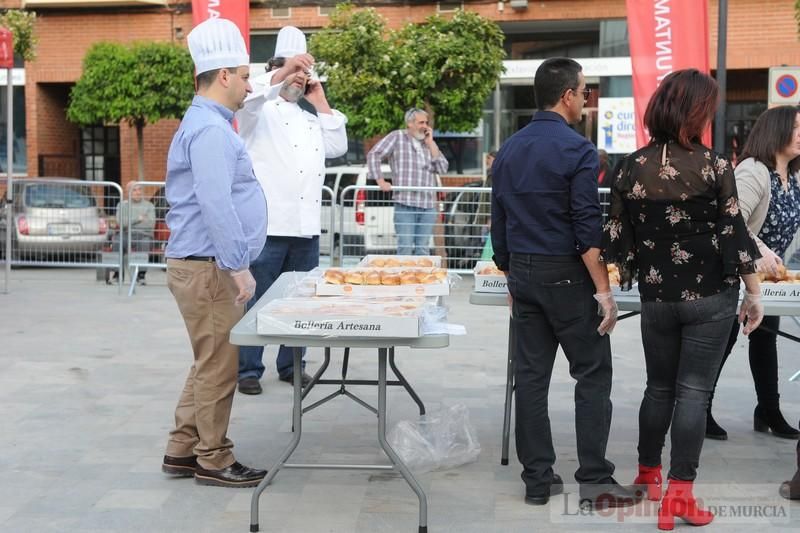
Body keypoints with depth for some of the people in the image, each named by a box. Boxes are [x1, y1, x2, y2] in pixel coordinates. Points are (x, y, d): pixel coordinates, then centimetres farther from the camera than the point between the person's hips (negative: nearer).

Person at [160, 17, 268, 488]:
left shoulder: (211, 125, 17)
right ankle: (213, 460, 8)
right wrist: (238, 267, -24)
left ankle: (183, 449, 23)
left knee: (211, 363, 16)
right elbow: (216, 206, -26)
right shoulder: (209, 129, -17)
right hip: (208, 268, -11)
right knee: (218, 366, -2)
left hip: (208, 265, 11)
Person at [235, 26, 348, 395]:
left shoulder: (310, 118, 22)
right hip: (267, 226, -6)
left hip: (306, 226, 6)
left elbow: (339, 147, 14)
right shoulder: (260, 112, 2)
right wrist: (285, 71, -27)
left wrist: (321, 103, 13)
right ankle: (248, 370, 8)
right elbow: (247, 97, -20)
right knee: (257, 300, 0)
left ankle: (290, 365, 23)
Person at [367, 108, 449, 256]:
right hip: (405, 204, -5)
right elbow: (374, 155, 0)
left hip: (428, 205, 5)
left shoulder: (430, 143, 19)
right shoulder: (397, 137, 4)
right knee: (405, 248, -8)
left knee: (423, 249, 6)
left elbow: (443, 168, 8)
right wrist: (380, 181, -8)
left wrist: (430, 143, 4)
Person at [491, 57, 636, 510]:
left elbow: (499, 224, 13)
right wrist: (604, 291, -15)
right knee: (593, 374, 2)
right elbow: (588, 228, -17)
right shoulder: (578, 150, -12)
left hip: (522, 273, 7)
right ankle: (595, 480, 3)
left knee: (531, 375, 8)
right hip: (565, 275, -6)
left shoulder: (509, 150, 9)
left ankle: (538, 480, 13)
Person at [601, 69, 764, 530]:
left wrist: (630, 281, 20)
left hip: (657, 296, 4)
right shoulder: (714, 167, -12)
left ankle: (648, 473, 32)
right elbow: (735, 236, -9)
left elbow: (619, 236, 3)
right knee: (694, 390, 0)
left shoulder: (632, 167, -2)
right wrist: (754, 292, 1)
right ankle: (680, 493, 0)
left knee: (659, 386, 19)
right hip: (710, 297, -4)